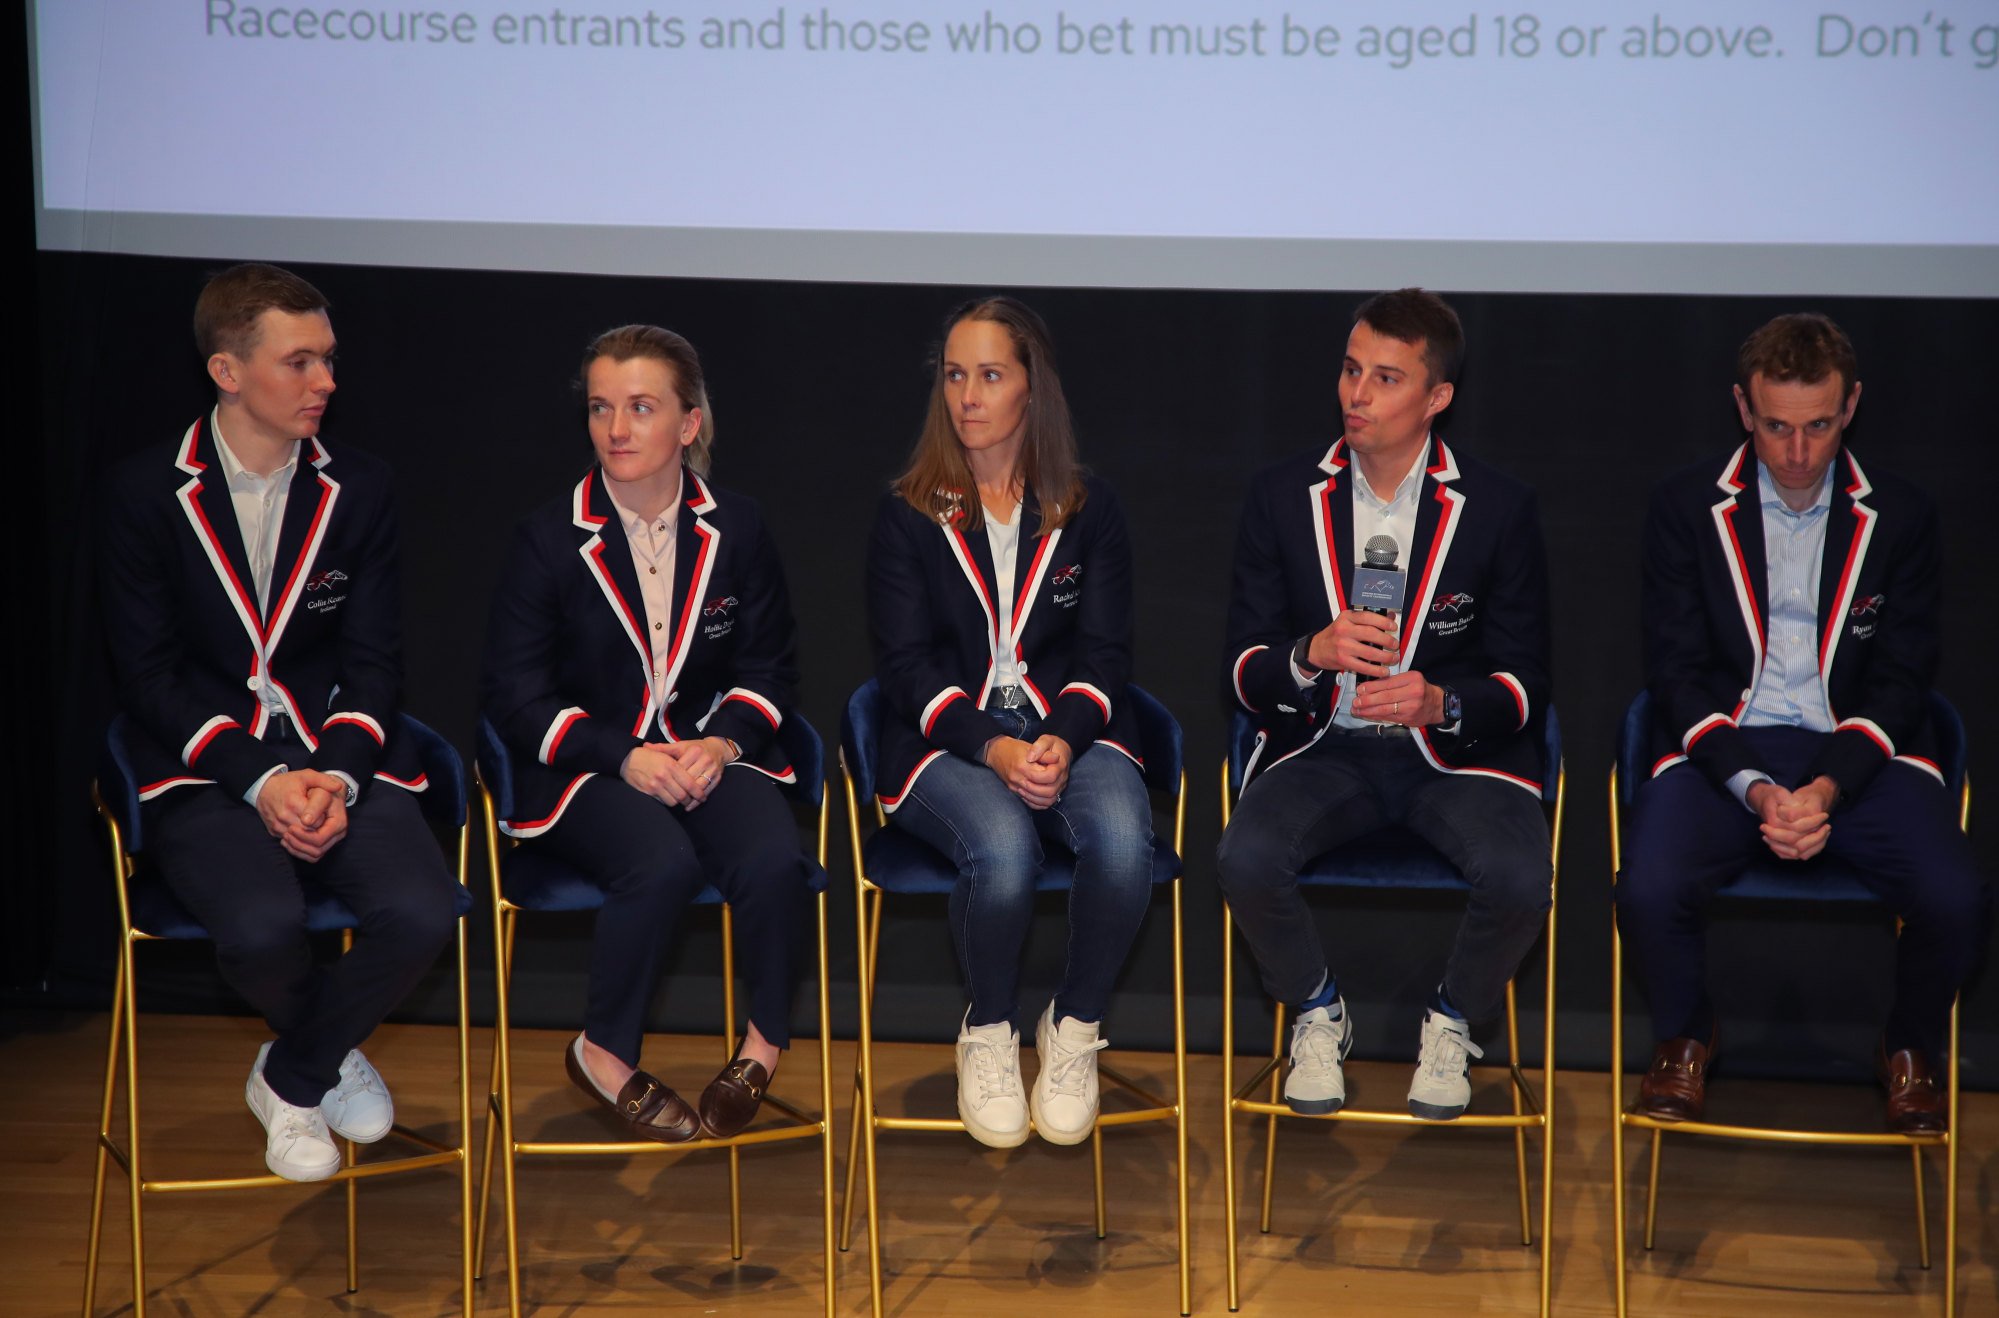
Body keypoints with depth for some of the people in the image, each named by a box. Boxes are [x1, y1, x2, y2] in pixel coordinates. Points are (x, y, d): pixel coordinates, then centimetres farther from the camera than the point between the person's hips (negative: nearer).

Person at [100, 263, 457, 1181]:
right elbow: (149, 676, -4)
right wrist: (263, 782, -17)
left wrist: (337, 777, -15)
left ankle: (292, 1080, 4)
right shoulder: (145, 495, -1)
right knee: (261, 926, -32)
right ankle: (333, 1053, 7)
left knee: (421, 912, -26)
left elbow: (373, 660, 5)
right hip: (205, 770, -3)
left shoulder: (358, 490, 7)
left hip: (338, 761, 3)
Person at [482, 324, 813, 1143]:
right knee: (664, 863, -33)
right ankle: (604, 1055, -12)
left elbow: (768, 672, 10)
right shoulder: (549, 538, -1)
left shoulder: (736, 530, 6)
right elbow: (512, 695, -3)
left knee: (774, 861, -29)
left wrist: (721, 743, -12)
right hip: (586, 769, -2)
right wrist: (624, 757, -15)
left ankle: (766, 1043, -6)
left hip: (709, 753, 2)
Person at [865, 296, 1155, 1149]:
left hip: (1067, 732, 2)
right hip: (947, 740, -1)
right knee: (1003, 845, -36)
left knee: (1122, 838, -33)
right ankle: (988, 1036, -9)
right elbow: (905, 664, -1)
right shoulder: (908, 515, 7)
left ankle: (1074, 1031, -10)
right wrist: (992, 749, -18)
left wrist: (1063, 741, -16)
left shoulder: (1089, 511, 11)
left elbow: (1103, 653, 5)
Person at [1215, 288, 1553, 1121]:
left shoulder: (1498, 508, -2)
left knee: (1520, 878, -30)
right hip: (1325, 747, 1)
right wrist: (1314, 653, -21)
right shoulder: (1283, 497, 2)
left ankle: (1454, 1022, 4)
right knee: (1247, 858, -29)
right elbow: (1240, 672, 1)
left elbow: (1522, 686, -1)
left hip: (1458, 750, -1)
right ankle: (1317, 1013, 2)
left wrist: (1440, 703, -23)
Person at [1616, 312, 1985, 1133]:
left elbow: (1900, 681, 2)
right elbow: (1676, 672, -1)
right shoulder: (1685, 509, 2)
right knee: (1649, 891, -29)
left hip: (1858, 752, 1)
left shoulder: (1900, 517, 4)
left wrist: (1829, 788, -16)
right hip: (1722, 748, 0)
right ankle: (1684, 1037, 5)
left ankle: (1911, 1049, 9)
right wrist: (1754, 788, -17)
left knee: (1954, 902, -25)